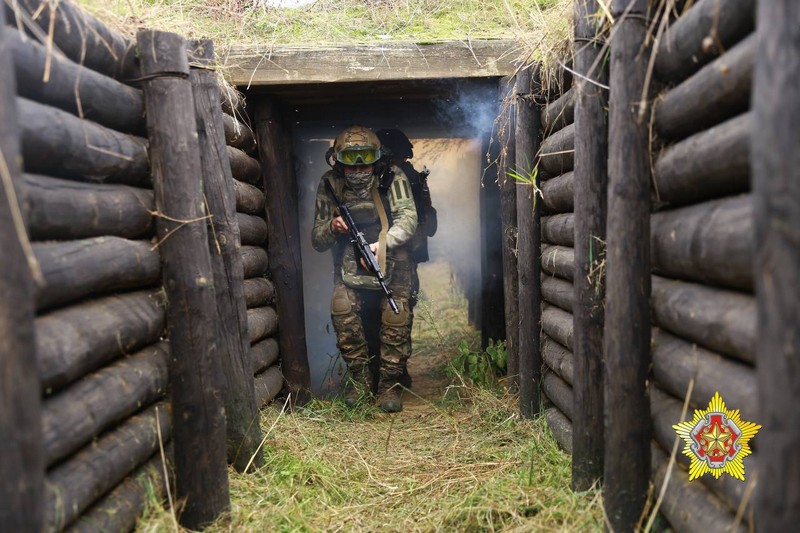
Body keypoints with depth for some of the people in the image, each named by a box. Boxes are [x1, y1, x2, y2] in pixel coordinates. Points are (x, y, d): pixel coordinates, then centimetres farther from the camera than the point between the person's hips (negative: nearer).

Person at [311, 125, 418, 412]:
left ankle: (390, 383, -3)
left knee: (396, 315, -22)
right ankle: (358, 377, -5)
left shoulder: (393, 177, -12)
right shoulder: (329, 184, -4)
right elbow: (317, 241, -1)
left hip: (392, 262, -1)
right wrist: (332, 227, -23)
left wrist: (381, 244, -37)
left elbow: (408, 219, -22)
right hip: (350, 266, 2)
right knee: (342, 309, -23)